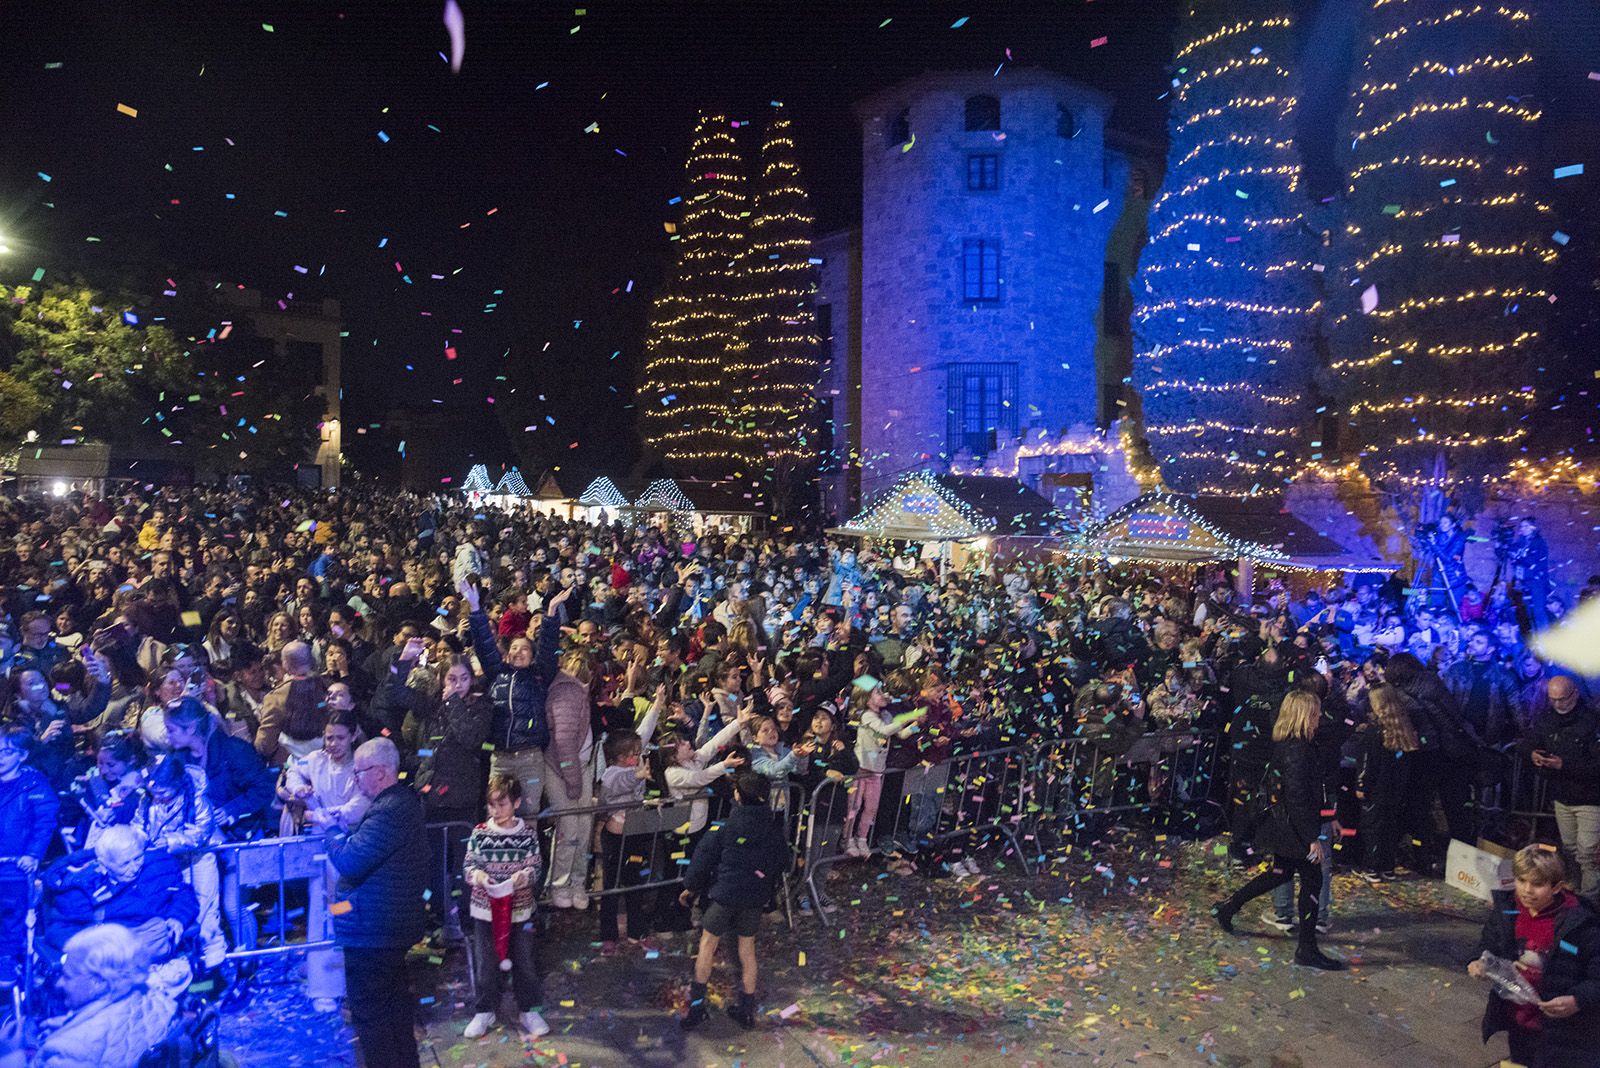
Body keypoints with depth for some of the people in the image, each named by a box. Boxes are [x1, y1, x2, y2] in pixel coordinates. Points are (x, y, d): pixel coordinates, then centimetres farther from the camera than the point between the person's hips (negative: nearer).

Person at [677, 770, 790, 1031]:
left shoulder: (725, 828, -14)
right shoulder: (773, 827, -3)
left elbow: (704, 857, -6)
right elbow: (782, 861, 9)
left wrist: (690, 887, 9)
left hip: (725, 894, -4)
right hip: (756, 897, 4)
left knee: (708, 943, 13)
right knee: (747, 947, 16)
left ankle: (696, 1005, 14)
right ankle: (747, 1009, 22)